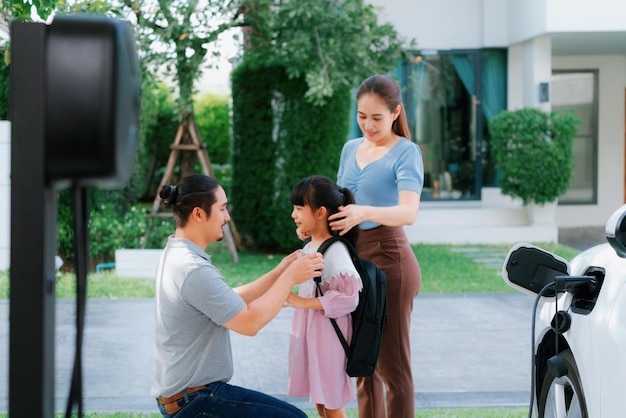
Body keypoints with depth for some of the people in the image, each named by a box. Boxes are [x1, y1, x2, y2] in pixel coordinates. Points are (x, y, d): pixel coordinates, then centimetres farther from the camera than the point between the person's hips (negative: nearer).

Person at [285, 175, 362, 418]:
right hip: (309, 332, 9)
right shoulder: (309, 247, 7)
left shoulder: (335, 251, -20)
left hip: (327, 334, -9)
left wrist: (304, 303, -24)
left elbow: (348, 297, -25)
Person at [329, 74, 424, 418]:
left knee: (391, 362, -3)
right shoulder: (350, 149, 11)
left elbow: (408, 212, -24)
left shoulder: (406, 153, -10)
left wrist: (365, 213, -41)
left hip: (388, 260, -7)